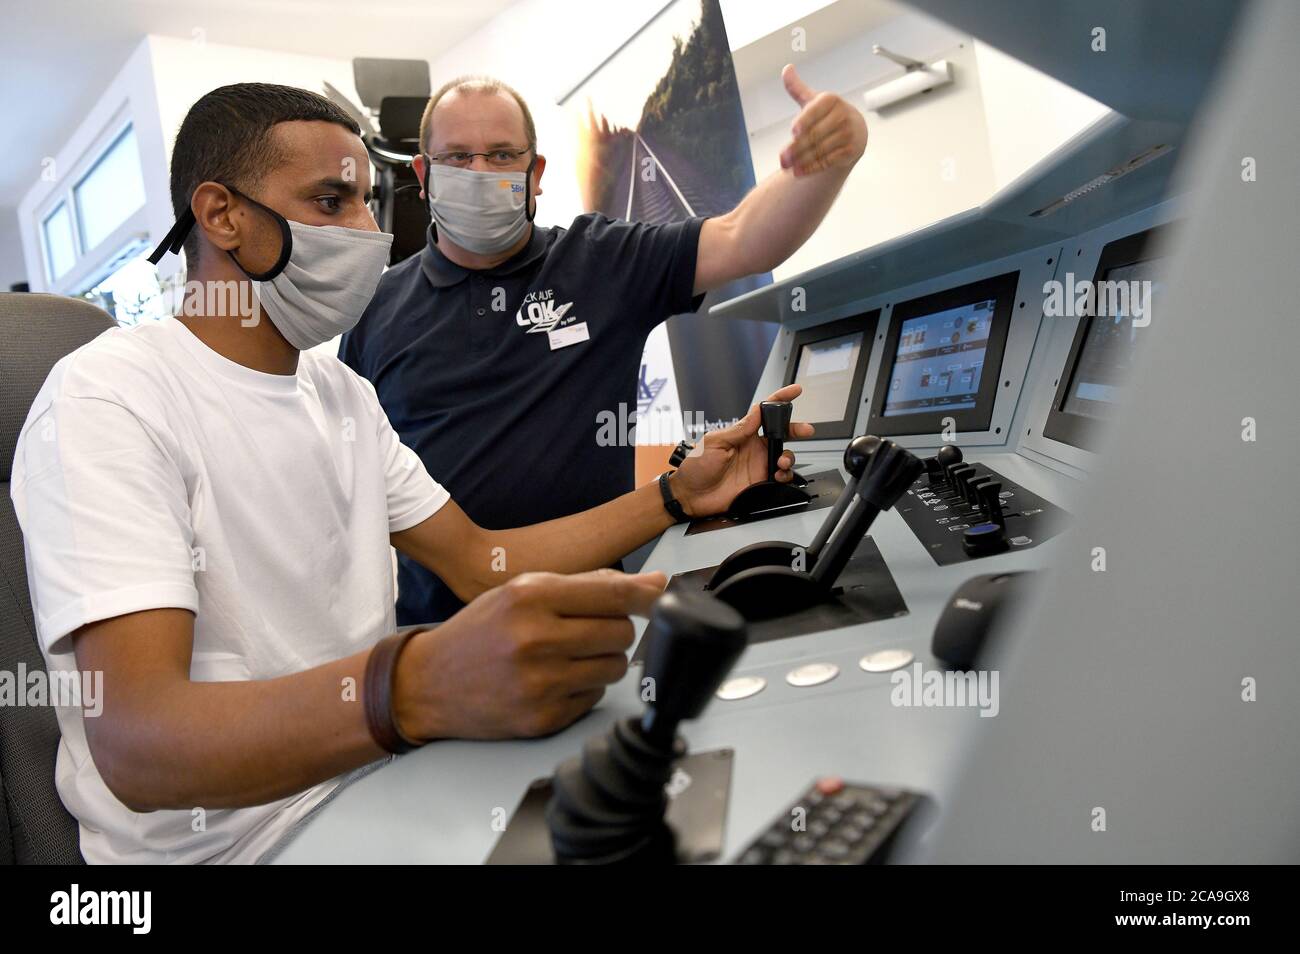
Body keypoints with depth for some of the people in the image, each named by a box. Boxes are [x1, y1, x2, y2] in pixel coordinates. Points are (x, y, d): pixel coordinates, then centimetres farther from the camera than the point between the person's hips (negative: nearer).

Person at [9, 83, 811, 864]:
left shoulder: (345, 393, 9)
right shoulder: (106, 400, -16)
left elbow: (483, 561, 9)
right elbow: (135, 742, -27)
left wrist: (680, 495, 1)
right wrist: (417, 689, -45)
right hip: (230, 841, -6)